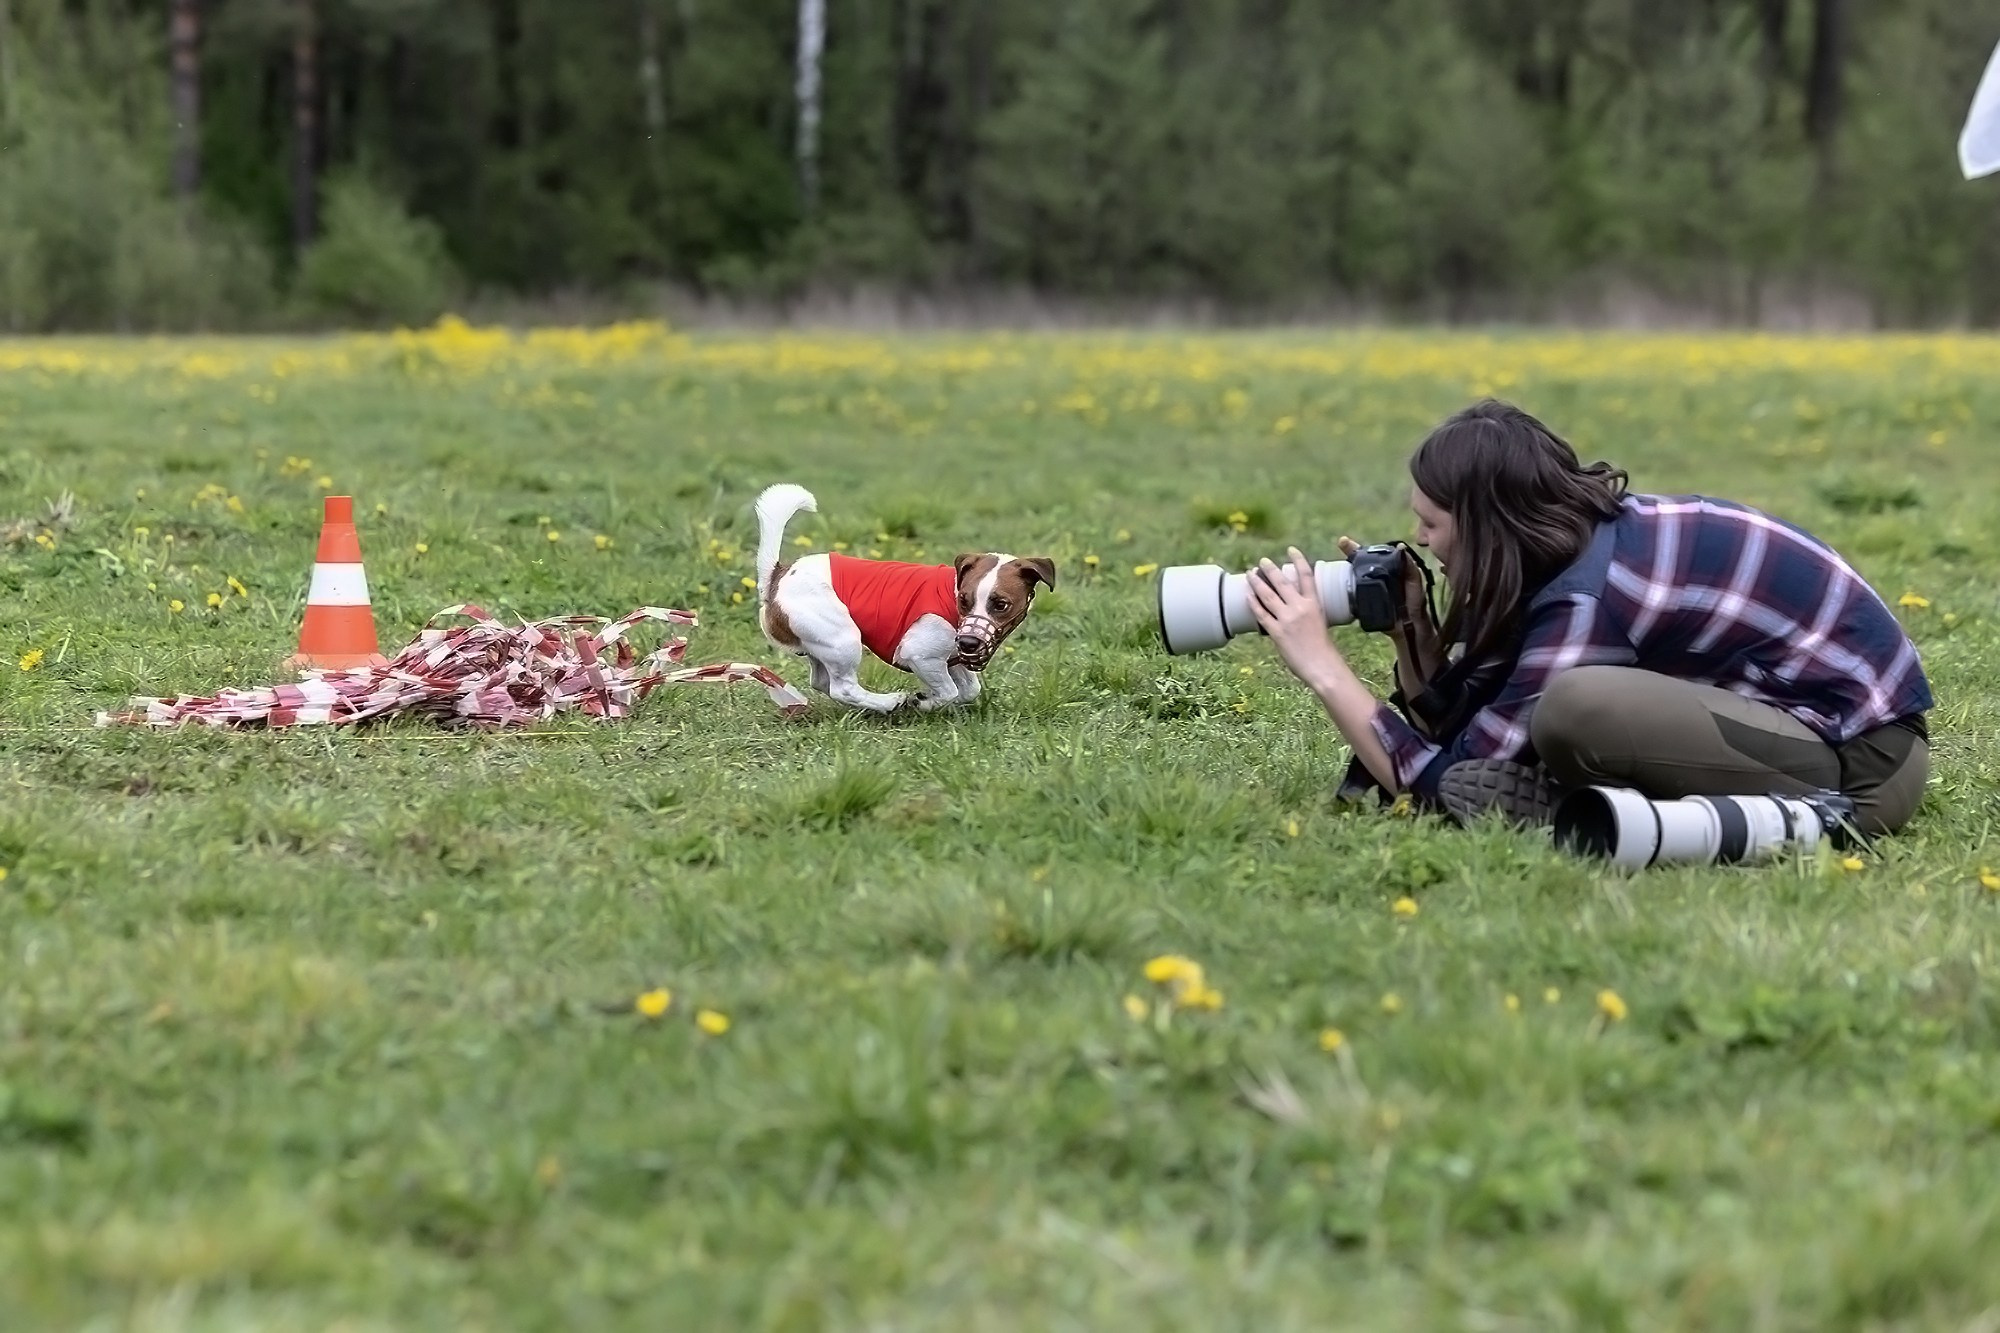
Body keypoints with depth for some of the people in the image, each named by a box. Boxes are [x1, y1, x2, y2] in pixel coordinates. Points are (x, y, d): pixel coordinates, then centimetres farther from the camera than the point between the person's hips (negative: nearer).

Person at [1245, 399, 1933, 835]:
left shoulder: (1586, 598, -21)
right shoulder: (1603, 534, 4)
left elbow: (1453, 788, -18)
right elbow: (1465, 720, 10)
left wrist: (1321, 665, -14)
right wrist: (1412, 632, -5)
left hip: (1862, 767, -9)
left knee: (1573, 709, -30)